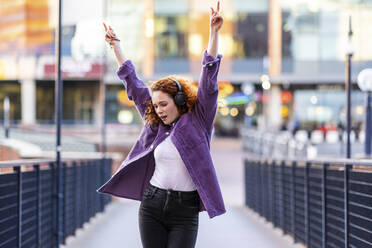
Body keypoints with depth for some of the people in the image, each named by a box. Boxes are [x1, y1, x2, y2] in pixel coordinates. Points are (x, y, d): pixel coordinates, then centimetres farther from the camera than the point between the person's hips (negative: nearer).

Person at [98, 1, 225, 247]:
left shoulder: (197, 121, 0)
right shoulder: (155, 125, 10)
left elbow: (209, 80, -7)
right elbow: (133, 83, 18)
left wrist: (214, 32, -14)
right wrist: (115, 44, 24)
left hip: (185, 211, -4)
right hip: (152, 205, 4)